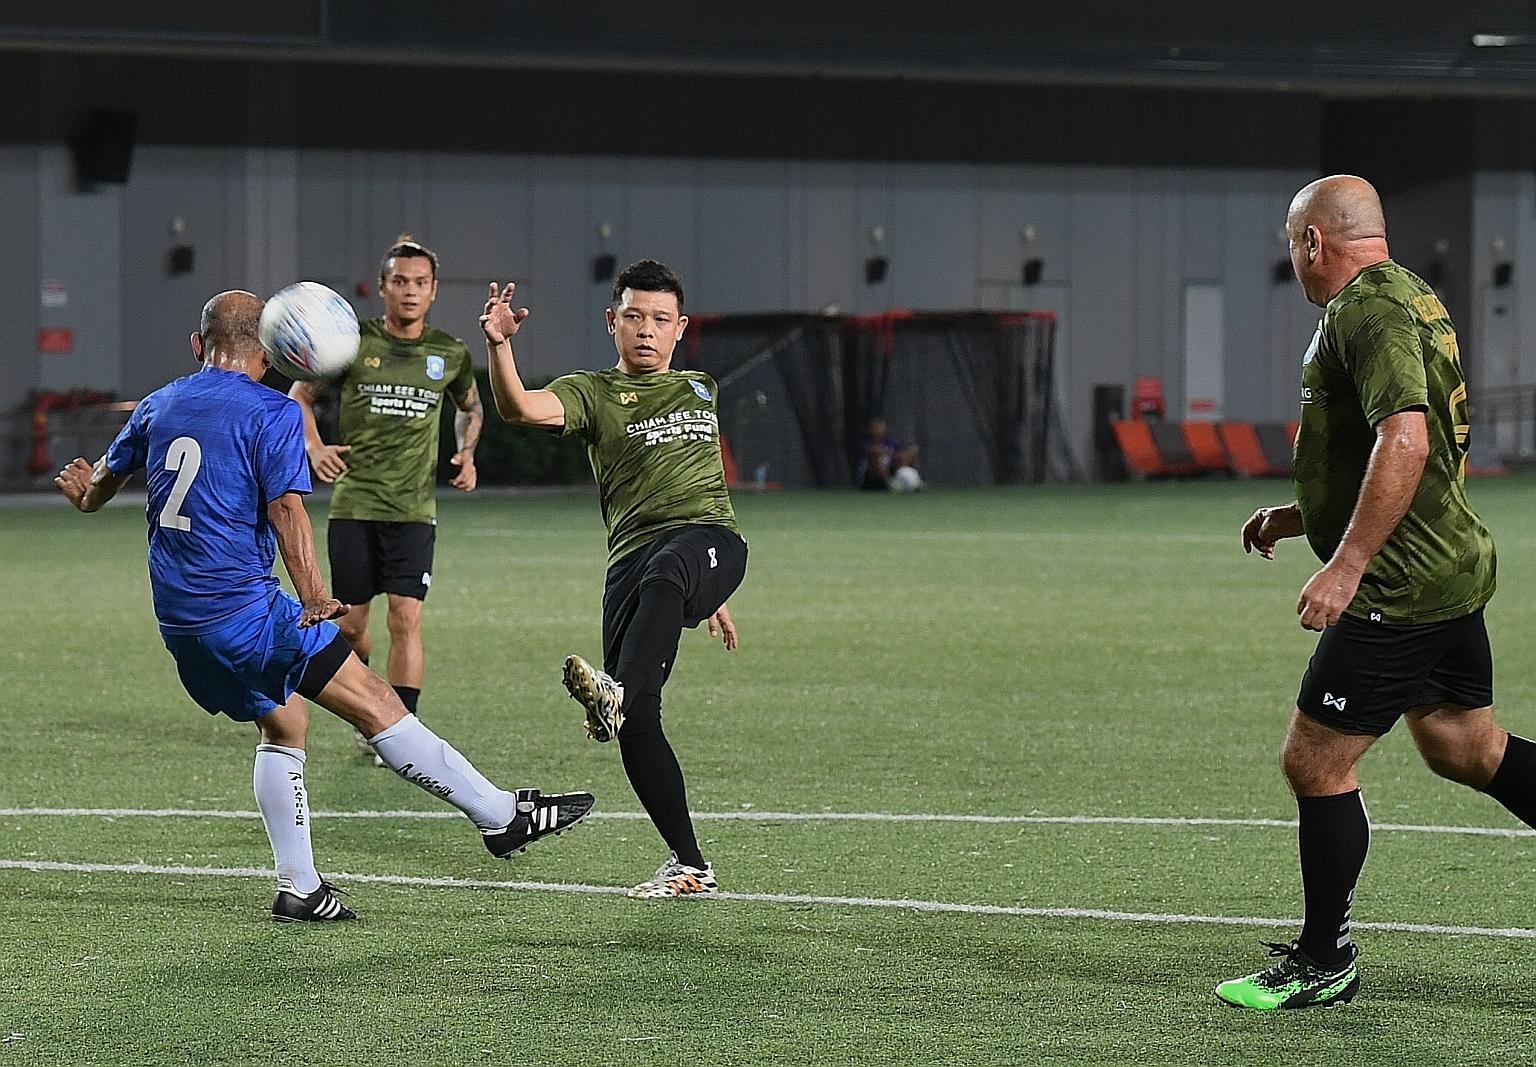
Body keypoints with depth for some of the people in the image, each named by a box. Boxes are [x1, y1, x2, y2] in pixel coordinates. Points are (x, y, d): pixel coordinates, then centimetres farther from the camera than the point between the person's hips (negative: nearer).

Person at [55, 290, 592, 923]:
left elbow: (108, 475, 29)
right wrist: (313, 599, -21)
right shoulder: (272, 413, -6)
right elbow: (286, 509, -17)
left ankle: (298, 888, 15)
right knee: (374, 704, -6)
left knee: (283, 725, 19)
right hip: (243, 608, -7)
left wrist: (86, 493, 49)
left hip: (178, 621, 7)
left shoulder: (156, 407, 13)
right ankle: (501, 816, -7)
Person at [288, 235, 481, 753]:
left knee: (406, 618, -12)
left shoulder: (450, 354, 4)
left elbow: (471, 406, 26)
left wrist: (466, 453, 8)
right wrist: (314, 446, -6)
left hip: (414, 510, 0)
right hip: (353, 505, 0)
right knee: (350, 623, 3)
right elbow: (300, 394, 11)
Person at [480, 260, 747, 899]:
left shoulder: (699, 390, 25)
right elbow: (520, 409, -10)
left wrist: (713, 594, 34)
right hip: (632, 555, -1)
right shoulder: (593, 394, 12)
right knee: (637, 727, -11)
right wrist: (499, 344, -29)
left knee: (662, 574, -39)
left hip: (707, 539, 1)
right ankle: (689, 865, 0)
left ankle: (619, 691, -61)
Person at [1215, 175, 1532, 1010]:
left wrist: (1345, 566, -30)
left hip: (1398, 588, -10)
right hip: (1453, 568, 10)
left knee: (1314, 761, -3)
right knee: (1464, 748, 19)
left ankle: (1323, 962, 7)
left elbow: (1405, 443, -30)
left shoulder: (1367, 309, -16)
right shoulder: (1410, 298, 16)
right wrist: (1300, 517, 23)